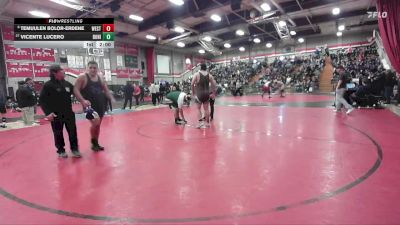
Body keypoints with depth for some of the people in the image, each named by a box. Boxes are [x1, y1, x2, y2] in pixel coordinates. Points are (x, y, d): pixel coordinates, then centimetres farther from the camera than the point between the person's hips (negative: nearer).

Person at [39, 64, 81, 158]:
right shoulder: (48, 85, -9)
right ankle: (61, 150, 23)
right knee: (58, 133, 8)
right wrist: (48, 112, -19)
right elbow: (42, 100, -10)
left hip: (69, 113, 4)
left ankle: (75, 149, 19)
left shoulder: (67, 84, 7)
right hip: (56, 115, -4)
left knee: (73, 131, 7)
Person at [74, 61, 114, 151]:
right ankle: (93, 142, 6)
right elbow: (76, 90, -12)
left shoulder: (100, 78, 8)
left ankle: (96, 143, 28)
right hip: (89, 105, -5)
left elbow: (106, 90, 14)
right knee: (95, 123, -18)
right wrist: (83, 100, -25)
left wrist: (111, 98, -3)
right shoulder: (82, 78, -7)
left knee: (98, 125, 13)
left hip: (100, 105, 6)